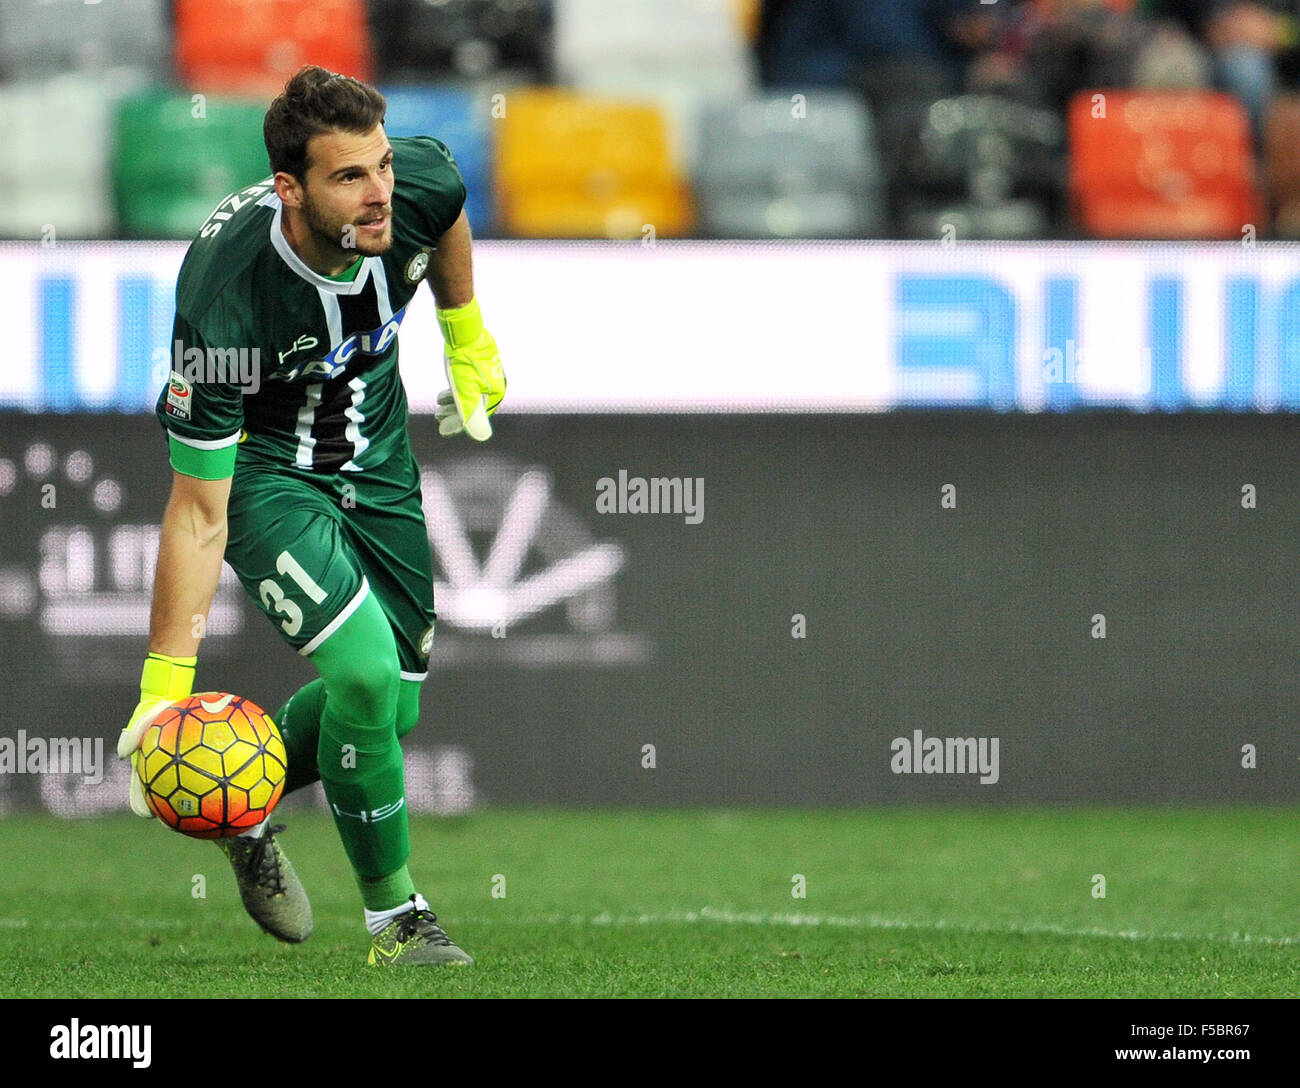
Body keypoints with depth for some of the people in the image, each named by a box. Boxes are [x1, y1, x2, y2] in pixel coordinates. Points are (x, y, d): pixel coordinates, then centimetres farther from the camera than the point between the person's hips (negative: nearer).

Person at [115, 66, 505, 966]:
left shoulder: (420, 186, -26)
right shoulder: (224, 300, -38)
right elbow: (199, 512, -32)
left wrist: (468, 337, 14)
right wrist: (166, 682, -33)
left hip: (376, 457, 6)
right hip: (263, 468, -6)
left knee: (393, 711, 9)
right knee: (365, 674, -22)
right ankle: (395, 917, 0)